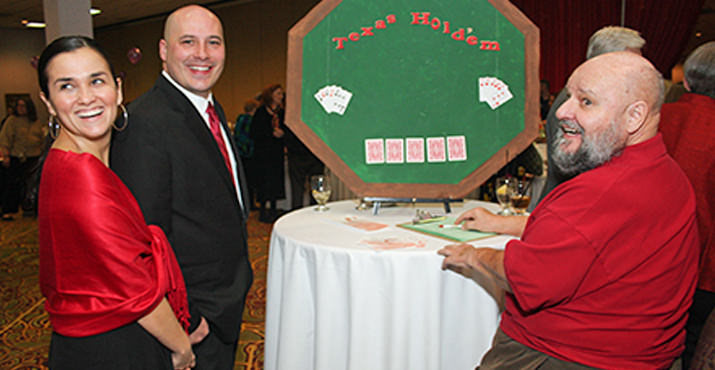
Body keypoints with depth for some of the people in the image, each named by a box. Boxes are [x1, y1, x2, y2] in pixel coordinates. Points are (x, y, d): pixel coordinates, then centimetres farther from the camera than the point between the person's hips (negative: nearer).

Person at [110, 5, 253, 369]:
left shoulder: (212, 110, 7)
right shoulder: (144, 123, -23)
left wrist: (237, 281, 16)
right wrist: (183, 320, -20)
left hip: (228, 299, 9)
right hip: (193, 316, -8)